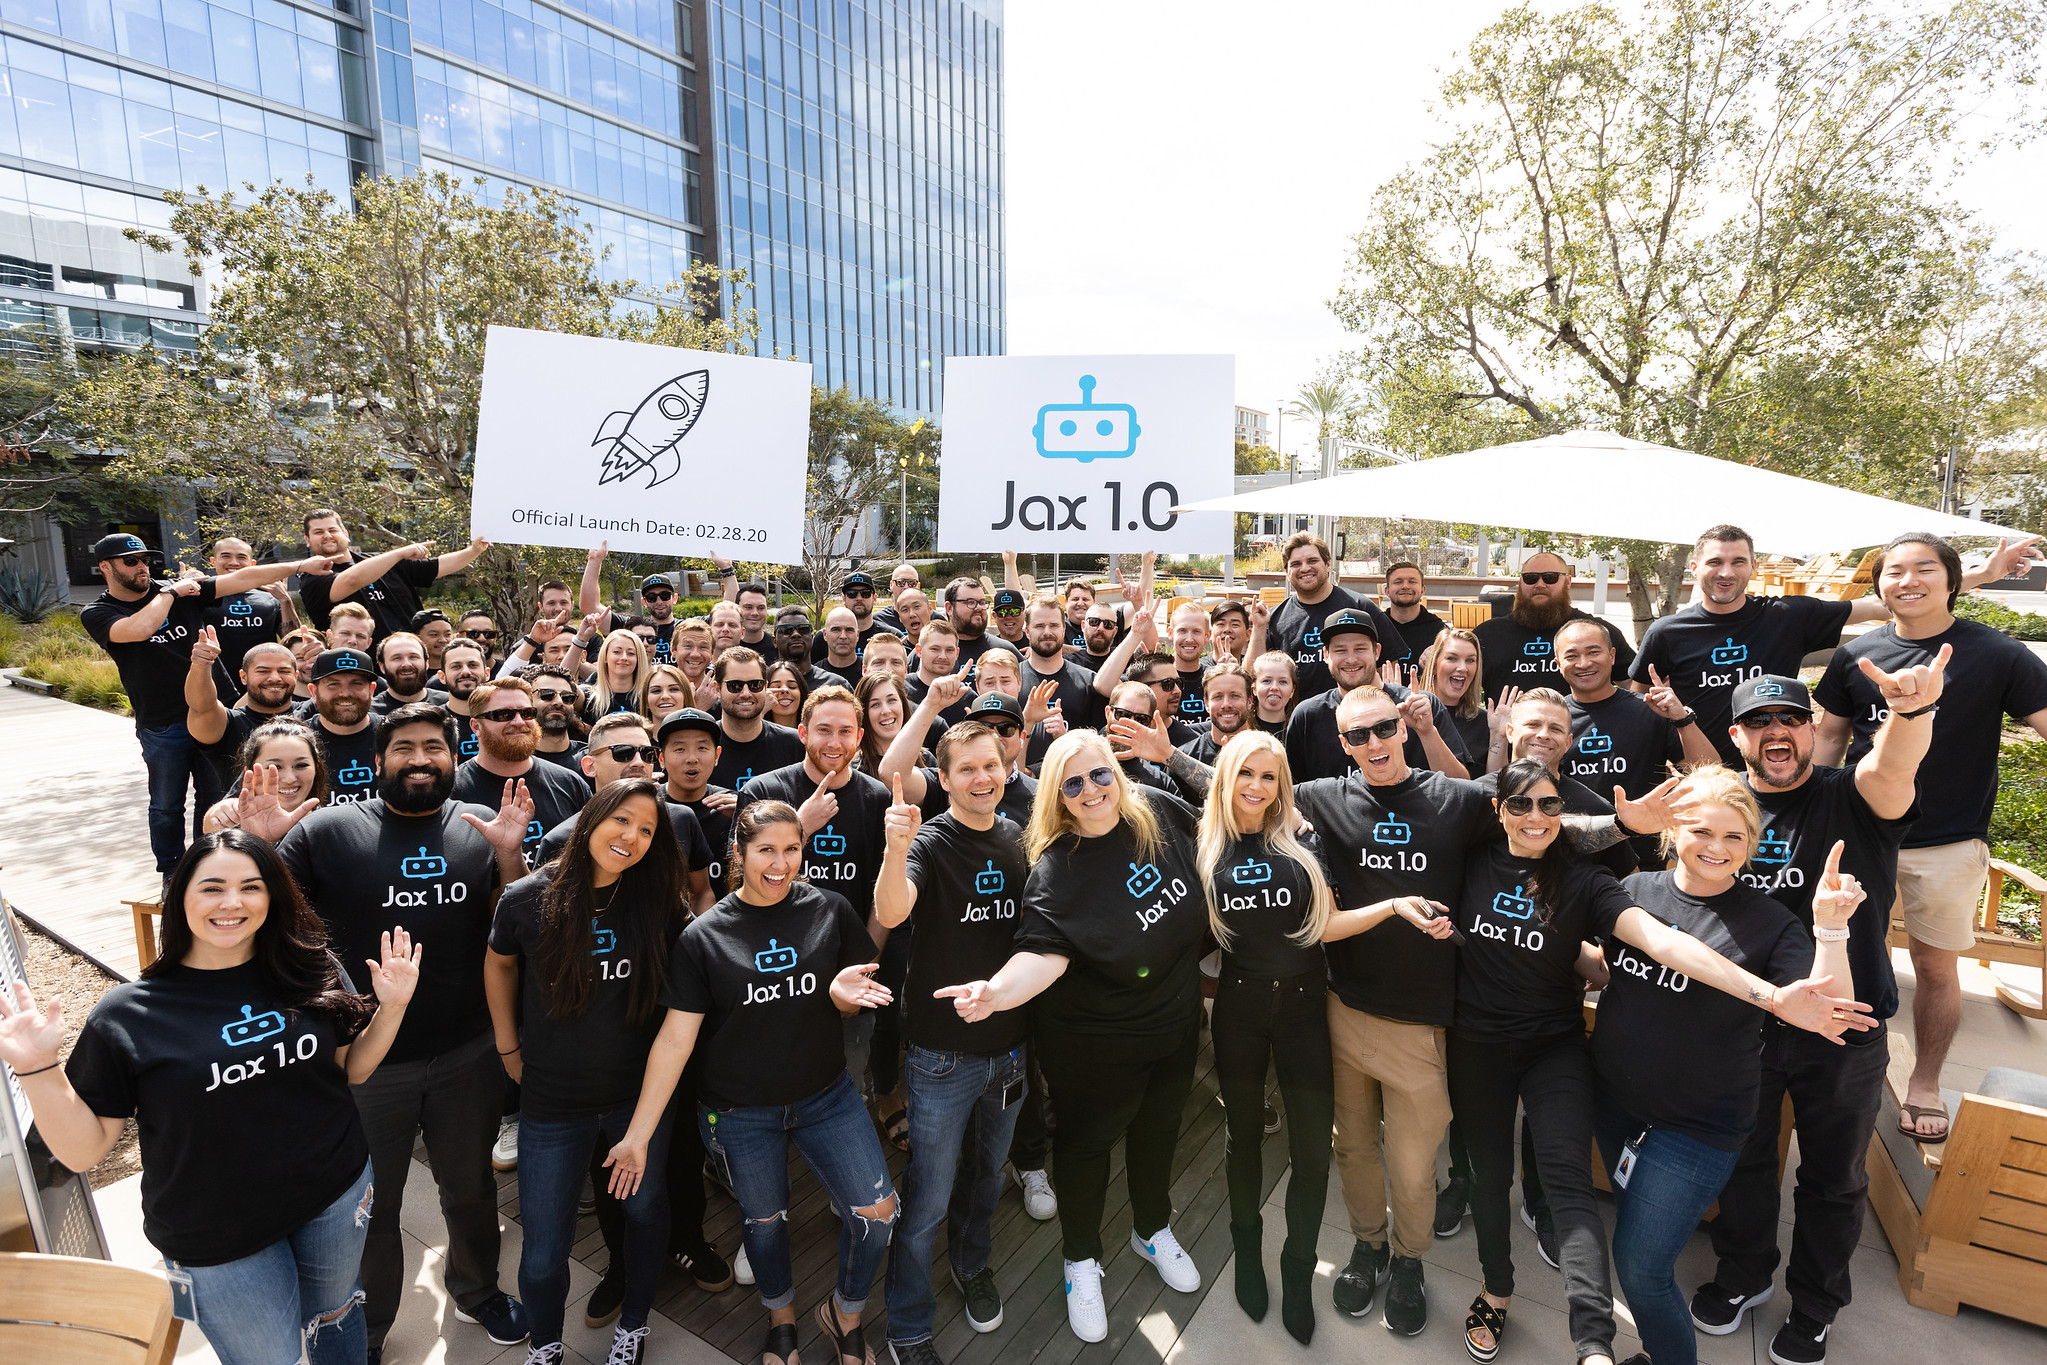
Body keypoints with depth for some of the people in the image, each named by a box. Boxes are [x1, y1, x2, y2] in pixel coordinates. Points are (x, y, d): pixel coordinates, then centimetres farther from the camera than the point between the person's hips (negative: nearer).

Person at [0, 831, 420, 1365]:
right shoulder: (128, 1015, -14)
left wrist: (392, 1006, -11)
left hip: (336, 1195, 3)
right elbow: (83, 1149, -9)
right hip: (221, 1242, -2)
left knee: (335, 1318, 26)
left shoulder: (311, 970, -8)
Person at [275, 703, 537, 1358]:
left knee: (471, 1188, 23)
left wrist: (509, 854, -20)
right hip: (366, 1060, -1)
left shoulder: (481, 826, -2)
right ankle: (365, 1331, 46)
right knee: (371, 1206, 20)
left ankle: (476, 1290, 50)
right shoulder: (329, 829, -7)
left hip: (468, 1057, 2)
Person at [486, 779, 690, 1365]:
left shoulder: (657, 901, -11)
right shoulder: (527, 898, -12)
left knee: (645, 1211, 20)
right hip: (551, 1103, 0)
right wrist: (509, 1048, 8)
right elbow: (499, 963, 8)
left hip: (640, 1094, 1)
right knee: (543, 1253, 9)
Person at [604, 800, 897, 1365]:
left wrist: (841, 991, -21)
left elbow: (854, 1001, 3)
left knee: (878, 1212, -3)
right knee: (764, 1220, 18)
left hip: (826, 1096, 1)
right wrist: (638, 1135, -8)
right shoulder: (704, 935, -10)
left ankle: (844, 1311, 28)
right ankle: (781, 1318, 49)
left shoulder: (830, 910, -8)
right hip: (740, 1113, -1)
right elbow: (675, 1038, -8)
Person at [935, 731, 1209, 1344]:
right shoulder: (1055, 867, -26)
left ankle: (1153, 1230, 55)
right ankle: (1081, 1261, 44)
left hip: (1176, 1021, 5)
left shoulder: (1158, 810, -12)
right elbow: (1044, 952, -38)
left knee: (1159, 1127, 27)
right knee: (1087, 1140, 16)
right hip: (1097, 1039, -5)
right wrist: (997, 990, -53)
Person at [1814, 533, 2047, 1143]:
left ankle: (1925, 1083, 30)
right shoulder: (1856, 655, 2)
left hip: (1947, 845, -2)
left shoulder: (1996, 654, -5)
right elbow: (1830, 737, 8)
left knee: (1936, 966, 11)